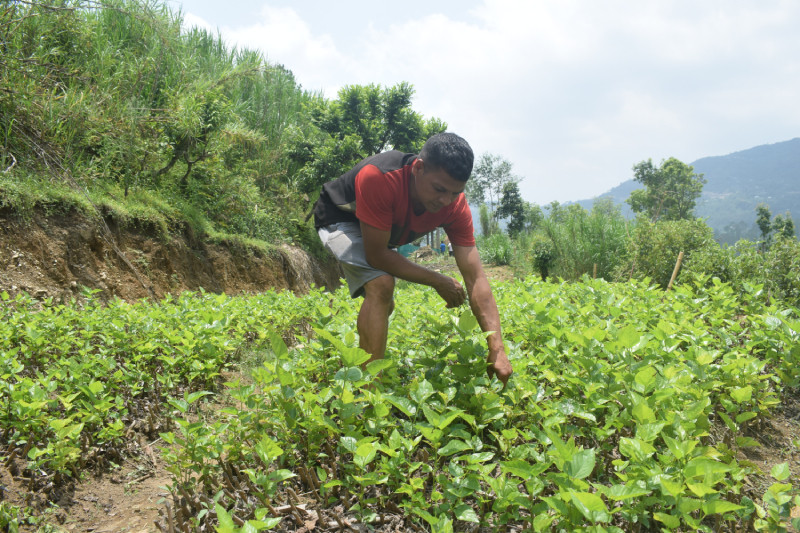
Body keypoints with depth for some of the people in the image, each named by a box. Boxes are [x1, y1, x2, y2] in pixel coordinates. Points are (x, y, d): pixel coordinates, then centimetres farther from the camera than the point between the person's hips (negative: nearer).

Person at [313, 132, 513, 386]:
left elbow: (475, 277, -29)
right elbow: (377, 256, -37)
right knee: (381, 285, -31)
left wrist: (497, 349, -36)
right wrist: (437, 281, -29)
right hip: (340, 220, -7)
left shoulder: (455, 206, -27)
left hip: (381, 230, 7)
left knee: (383, 304, 21)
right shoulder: (378, 178, -43)